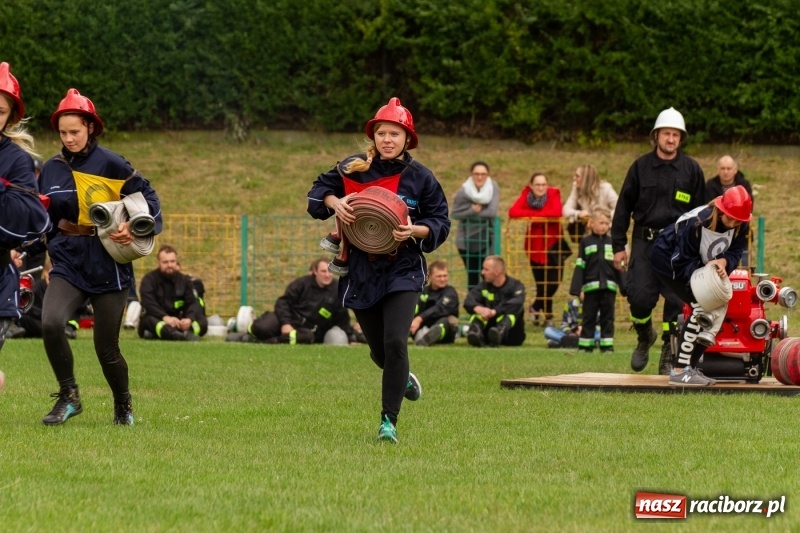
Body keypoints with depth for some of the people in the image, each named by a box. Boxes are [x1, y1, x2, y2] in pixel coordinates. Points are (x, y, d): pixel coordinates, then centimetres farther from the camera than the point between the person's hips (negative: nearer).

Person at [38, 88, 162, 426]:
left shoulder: (109, 163, -6)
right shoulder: (51, 169, 7)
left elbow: (148, 197, -2)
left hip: (108, 265, -3)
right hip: (67, 262, 3)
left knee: (106, 347, 2)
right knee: (50, 322, -23)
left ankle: (123, 405, 30)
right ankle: (68, 397, -5)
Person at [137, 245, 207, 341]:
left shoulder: (185, 280, 9)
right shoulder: (149, 279, -3)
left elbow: (193, 302, -5)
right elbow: (149, 304, -20)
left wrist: (189, 318, -29)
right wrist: (165, 317, -38)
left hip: (176, 322, 4)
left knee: (202, 321, -21)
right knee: (150, 320, -38)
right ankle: (182, 336, -68)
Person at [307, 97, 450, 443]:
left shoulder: (420, 177, -2)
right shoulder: (353, 168, 0)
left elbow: (441, 223, 2)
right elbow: (318, 190, 11)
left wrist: (415, 231, -18)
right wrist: (334, 202, -12)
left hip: (403, 270, -2)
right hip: (361, 271, 2)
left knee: (395, 342, -18)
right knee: (379, 350, 13)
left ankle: (389, 421, -10)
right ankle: (402, 377, 49)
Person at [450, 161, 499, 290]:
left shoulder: (493, 188, -10)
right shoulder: (463, 191, -13)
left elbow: (492, 212, -19)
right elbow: (454, 214, -10)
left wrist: (473, 213, -17)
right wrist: (472, 211, -22)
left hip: (487, 240, 1)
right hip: (467, 240, 0)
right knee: (472, 276, 8)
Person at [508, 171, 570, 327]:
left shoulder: (553, 193, -9)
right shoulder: (526, 194, -5)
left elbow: (557, 212, -27)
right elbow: (513, 212, -18)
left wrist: (533, 213, -20)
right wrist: (535, 213, -23)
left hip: (553, 243, -1)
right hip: (534, 245, 1)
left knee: (553, 282, -6)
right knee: (542, 283, 5)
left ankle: (536, 308, 16)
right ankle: (547, 316, 21)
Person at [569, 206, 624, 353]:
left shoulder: (612, 243, 8)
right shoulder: (585, 242, 3)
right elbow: (580, 266, 0)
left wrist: (624, 287, 4)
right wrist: (577, 289, -6)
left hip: (609, 287, 1)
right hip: (591, 287, -1)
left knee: (607, 318, 5)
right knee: (589, 318, 5)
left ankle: (607, 346, 8)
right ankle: (585, 346, 8)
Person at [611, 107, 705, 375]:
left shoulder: (692, 169, 6)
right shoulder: (640, 167, 5)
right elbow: (624, 207, 8)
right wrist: (618, 245, 3)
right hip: (644, 242, 0)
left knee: (677, 300, -5)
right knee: (639, 297, -8)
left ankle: (669, 356, 8)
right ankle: (644, 337, 23)